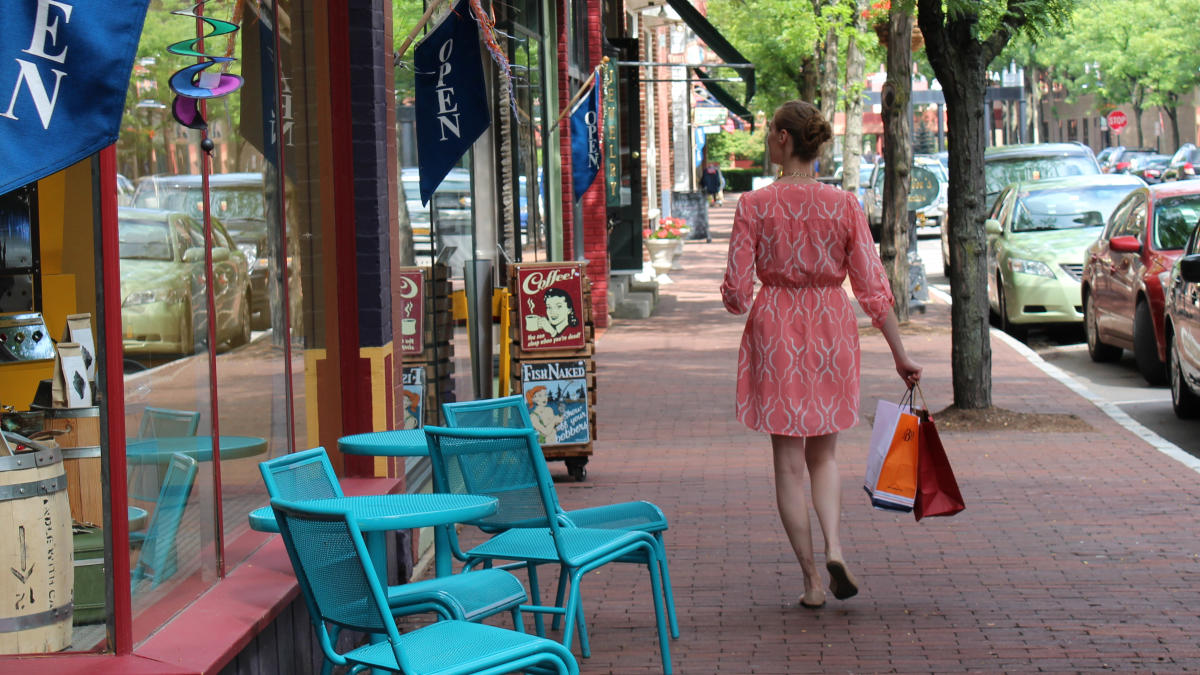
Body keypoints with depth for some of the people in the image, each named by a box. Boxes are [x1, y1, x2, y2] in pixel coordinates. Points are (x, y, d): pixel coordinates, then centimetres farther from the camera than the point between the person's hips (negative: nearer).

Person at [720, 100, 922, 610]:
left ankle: (811, 578, 7)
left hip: (774, 329, -2)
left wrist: (739, 300, 15)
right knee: (823, 454, 18)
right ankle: (834, 548, -4)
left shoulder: (755, 205, -10)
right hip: (832, 330, 2)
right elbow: (873, 288, -3)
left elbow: (737, 292, -9)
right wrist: (900, 356, 4)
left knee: (789, 462, 7)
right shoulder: (843, 205, -4)